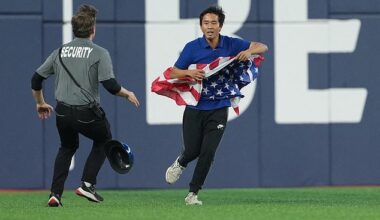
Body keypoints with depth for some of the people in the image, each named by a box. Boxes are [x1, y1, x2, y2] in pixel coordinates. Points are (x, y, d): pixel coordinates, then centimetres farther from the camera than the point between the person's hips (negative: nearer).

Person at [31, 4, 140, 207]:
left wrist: (40, 103, 28)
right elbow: (111, 85, -14)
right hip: (87, 113, -4)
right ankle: (87, 184, 11)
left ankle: (55, 193, 13)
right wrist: (128, 94, 6)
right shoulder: (99, 53, -7)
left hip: (62, 113, 4)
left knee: (67, 147, 28)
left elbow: (36, 79, 12)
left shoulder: (60, 52, 8)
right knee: (103, 141, 25)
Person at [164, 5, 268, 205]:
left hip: (218, 110, 1)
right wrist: (189, 73, -23)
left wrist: (249, 51, -21)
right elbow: (174, 72, -2)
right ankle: (180, 163, 39)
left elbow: (262, 47, 1)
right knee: (192, 151, 1)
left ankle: (193, 194, 5)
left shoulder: (231, 45, -2)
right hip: (195, 108, -1)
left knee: (208, 153, -8)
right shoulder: (192, 47, -7)